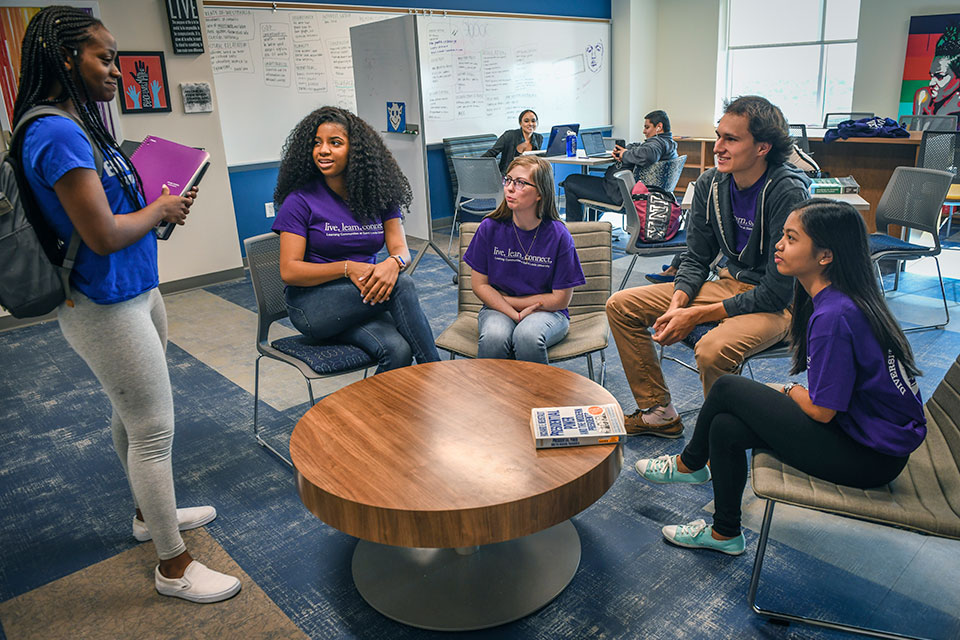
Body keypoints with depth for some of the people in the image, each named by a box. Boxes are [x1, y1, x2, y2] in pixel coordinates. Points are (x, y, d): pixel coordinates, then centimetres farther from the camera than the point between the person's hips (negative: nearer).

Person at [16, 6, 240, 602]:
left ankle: (150, 512, 42)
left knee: (133, 415, 22)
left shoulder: (78, 125, 10)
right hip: (107, 307, -10)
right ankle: (174, 565, 15)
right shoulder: (57, 134, -21)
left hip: (134, 293, 10)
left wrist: (161, 207, 1)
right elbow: (104, 236, -24)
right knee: (154, 430, 0)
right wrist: (160, 209, -8)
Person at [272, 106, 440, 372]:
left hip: (363, 301, 4)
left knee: (398, 350, -31)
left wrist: (393, 262, -27)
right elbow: (289, 271, -10)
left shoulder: (378, 194, 7)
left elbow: (400, 247, -1)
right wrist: (347, 268, -22)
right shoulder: (300, 200, -5)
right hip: (312, 306, -3)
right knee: (402, 284, -27)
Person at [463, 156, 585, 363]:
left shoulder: (558, 235, -11)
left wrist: (508, 299, -4)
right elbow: (479, 284, -1)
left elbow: (561, 299, -7)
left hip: (547, 312, -1)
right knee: (494, 336, -32)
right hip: (498, 308, 1)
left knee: (527, 335, -34)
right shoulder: (490, 228, -6)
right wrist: (515, 315, -14)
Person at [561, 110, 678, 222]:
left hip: (621, 192, -12)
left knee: (571, 182, -2)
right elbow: (634, 146, 26)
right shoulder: (669, 143, 16)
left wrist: (625, 154, -22)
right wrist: (618, 150, 4)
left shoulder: (659, 142, -18)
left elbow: (647, 154, -42)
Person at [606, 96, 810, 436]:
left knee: (713, 349, -38)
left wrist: (697, 316, -25)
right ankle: (658, 411, 9)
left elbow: (777, 290, -24)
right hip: (730, 283, 7)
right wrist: (677, 304, -15)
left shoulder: (788, 193, -24)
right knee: (621, 305, 0)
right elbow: (696, 258, 4)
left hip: (779, 302, -7)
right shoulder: (710, 183, -5)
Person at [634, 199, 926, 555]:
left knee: (728, 389, -9)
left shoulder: (834, 315, -27)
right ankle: (725, 534, 24)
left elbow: (821, 410, -21)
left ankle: (689, 465, 18)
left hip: (871, 458, -9)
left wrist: (787, 390, -2)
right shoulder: (837, 298, 4)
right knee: (725, 427, 5)